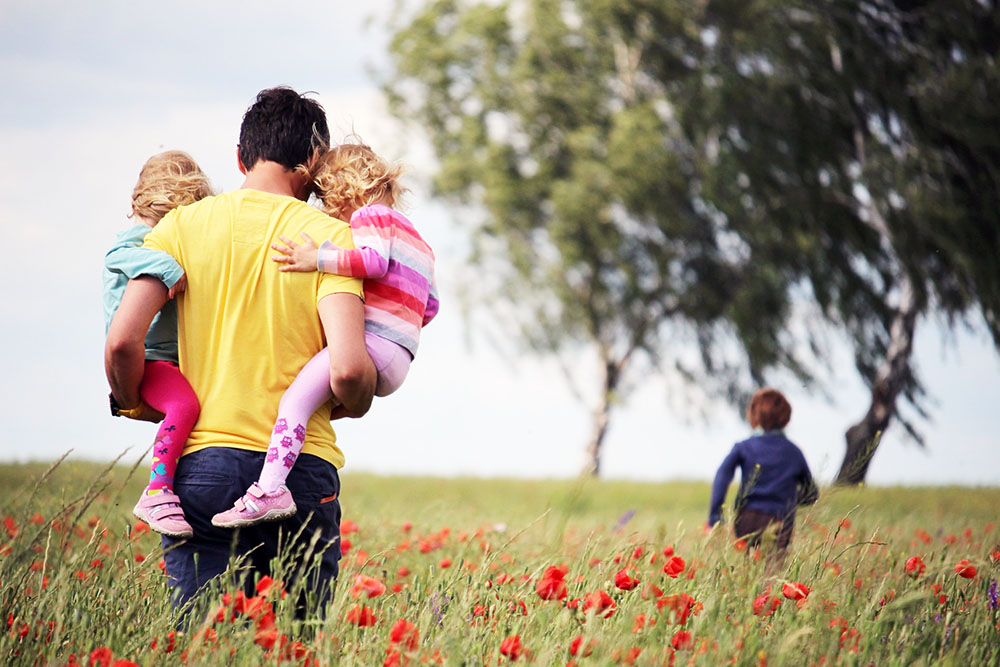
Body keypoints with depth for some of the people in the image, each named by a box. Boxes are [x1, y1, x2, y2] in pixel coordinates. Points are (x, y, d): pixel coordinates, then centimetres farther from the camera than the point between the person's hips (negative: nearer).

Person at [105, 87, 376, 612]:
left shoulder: (184, 225, 6)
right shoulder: (328, 235, 0)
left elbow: (122, 342, -4)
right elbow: (347, 369, -11)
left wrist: (135, 405, 16)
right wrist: (355, 405, 11)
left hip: (201, 464, 1)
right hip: (302, 467, -1)